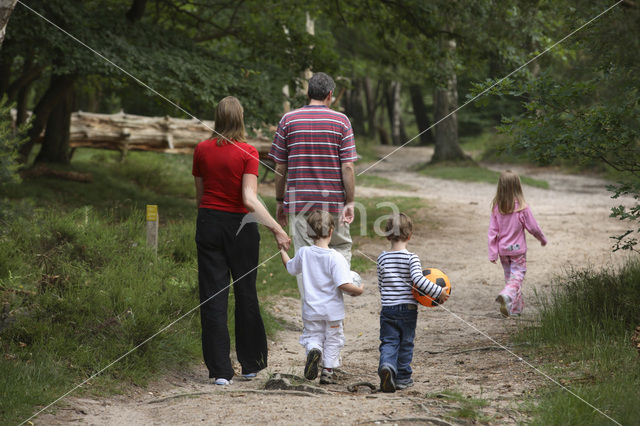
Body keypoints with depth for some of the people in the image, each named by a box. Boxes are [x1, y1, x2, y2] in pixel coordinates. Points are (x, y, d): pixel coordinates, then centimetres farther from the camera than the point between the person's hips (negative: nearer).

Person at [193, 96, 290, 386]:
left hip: (208, 223, 2)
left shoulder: (202, 150, 0)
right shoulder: (248, 153, -10)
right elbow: (249, 199, -18)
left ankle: (220, 370, 0)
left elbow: (199, 195, 8)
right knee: (245, 294, 12)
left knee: (213, 296, 3)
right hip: (240, 226, -2)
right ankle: (250, 364, 22)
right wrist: (276, 228, -16)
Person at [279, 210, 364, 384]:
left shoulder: (303, 253, -6)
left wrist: (283, 251, 30)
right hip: (332, 311, -2)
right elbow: (343, 284, -25)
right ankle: (328, 371, 18)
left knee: (311, 336, 15)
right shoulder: (335, 257, -19)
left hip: (311, 310, 2)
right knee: (332, 339, 16)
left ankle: (313, 350, -17)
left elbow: (290, 267, 14)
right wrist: (358, 290, -7)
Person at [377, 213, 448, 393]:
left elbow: (381, 285, 9)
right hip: (408, 309, -2)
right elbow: (418, 279, -24)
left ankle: (387, 365, -24)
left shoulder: (382, 258, 2)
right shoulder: (411, 258, -11)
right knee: (405, 344, 12)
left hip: (388, 309, 2)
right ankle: (403, 378, 20)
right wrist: (438, 292, -19)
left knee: (388, 342, 4)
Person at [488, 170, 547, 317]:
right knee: (517, 277, -1)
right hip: (517, 249, -4)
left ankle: (516, 307, 24)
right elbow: (533, 227, -7)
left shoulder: (496, 207, -6)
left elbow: (492, 231, -4)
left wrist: (493, 253, 1)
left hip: (503, 250, 4)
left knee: (509, 276, 17)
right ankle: (506, 296, -29)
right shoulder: (522, 207, -15)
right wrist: (543, 239, 12)